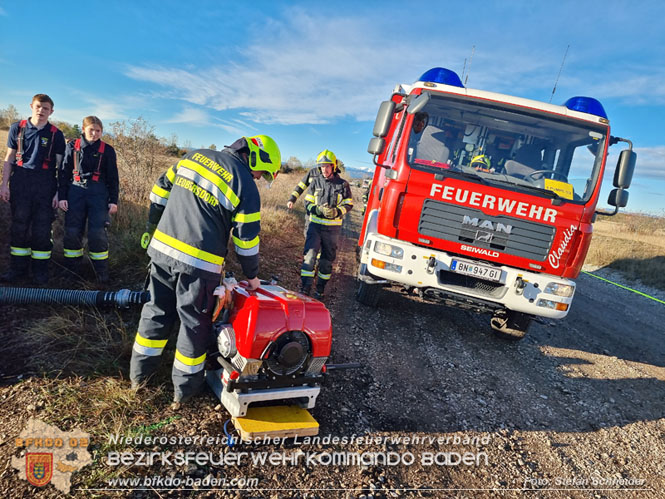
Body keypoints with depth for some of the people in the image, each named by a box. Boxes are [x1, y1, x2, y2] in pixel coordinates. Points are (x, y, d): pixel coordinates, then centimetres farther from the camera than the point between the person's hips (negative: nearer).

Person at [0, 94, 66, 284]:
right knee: (19, 225, 5)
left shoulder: (56, 134, 5)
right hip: (20, 182, 1)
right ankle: (18, 268, 13)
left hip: (45, 183, -1)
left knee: (42, 227, 0)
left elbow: (60, 165, 4)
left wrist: (59, 192, -2)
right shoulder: (17, 128, 9)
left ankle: (40, 270, 9)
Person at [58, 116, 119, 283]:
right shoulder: (72, 146, 8)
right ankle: (71, 270, 14)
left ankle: (102, 272, 2)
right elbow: (64, 172, 8)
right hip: (75, 192, 2)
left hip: (98, 194, -1)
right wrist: (62, 196, 1)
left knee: (98, 233, -7)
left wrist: (113, 200, 1)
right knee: (72, 231, 1)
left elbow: (113, 177, 7)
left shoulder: (107, 150, 5)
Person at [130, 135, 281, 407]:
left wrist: (151, 227, 23)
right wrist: (252, 275, 6)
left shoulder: (194, 156, 8)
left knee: (157, 310, 21)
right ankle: (184, 389, 26)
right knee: (195, 322, 11)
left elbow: (161, 190, 14)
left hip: (162, 248, 6)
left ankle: (140, 372, 37)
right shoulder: (246, 186, -9)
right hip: (199, 263, -5)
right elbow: (247, 239, -7)